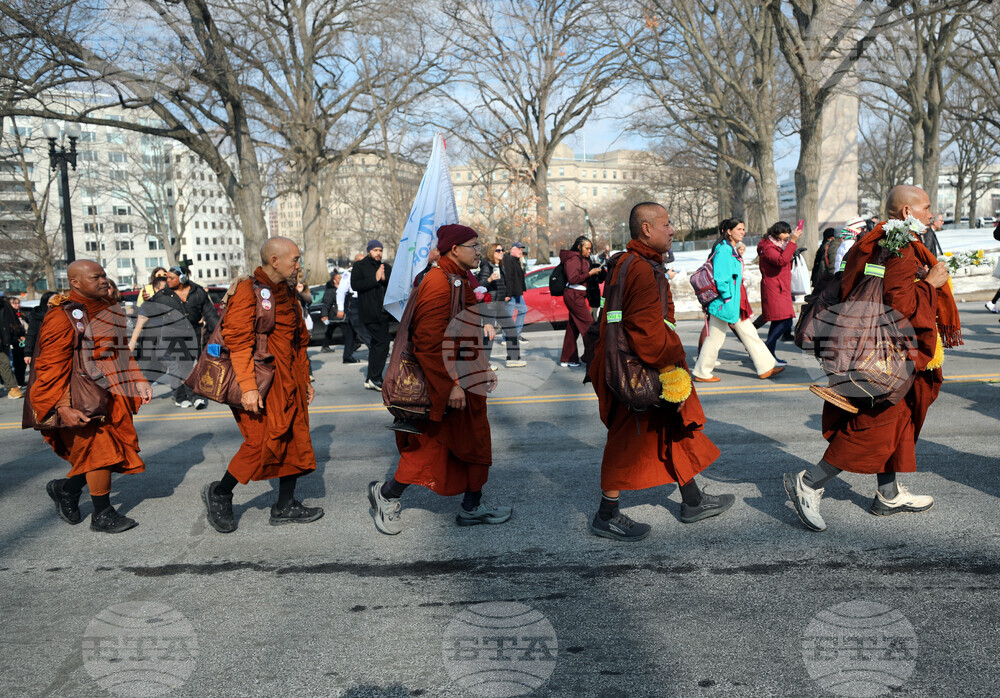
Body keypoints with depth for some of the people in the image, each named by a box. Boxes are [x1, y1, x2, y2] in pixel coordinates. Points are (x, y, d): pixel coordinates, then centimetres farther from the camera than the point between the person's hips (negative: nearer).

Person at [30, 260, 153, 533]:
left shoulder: (108, 312, 15)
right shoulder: (63, 317, -12)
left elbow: (122, 352, 24)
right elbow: (50, 367, -17)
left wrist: (138, 382, 15)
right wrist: (62, 407, -25)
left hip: (113, 398, 9)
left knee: (116, 451, 10)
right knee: (100, 452, -5)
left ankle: (65, 489, 31)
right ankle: (102, 515, 12)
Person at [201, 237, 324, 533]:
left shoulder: (287, 293, 17)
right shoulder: (248, 291, -11)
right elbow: (238, 342, -17)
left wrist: (304, 379, 23)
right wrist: (247, 387, -23)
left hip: (288, 385, 9)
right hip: (261, 385, -9)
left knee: (294, 440, 8)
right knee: (264, 442, -10)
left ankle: (286, 506, 18)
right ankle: (219, 493, 11)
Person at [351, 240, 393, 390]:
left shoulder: (387, 267, 17)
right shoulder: (360, 266, 2)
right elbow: (355, 285, -12)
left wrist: (384, 279, -9)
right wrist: (375, 279, -17)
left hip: (383, 312, 7)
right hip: (369, 313, -7)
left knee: (376, 344, 11)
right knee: (382, 343, -15)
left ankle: (371, 379, 18)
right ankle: (375, 378, -10)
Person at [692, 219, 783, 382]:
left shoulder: (732, 249, 15)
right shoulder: (723, 249, -16)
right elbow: (721, 279, -20)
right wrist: (728, 302, -21)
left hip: (736, 302, 10)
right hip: (725, 302, -10)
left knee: (750, 334, 10)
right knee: (715, 337, 0)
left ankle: (766, 368, 14)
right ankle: (701, 373, 12)